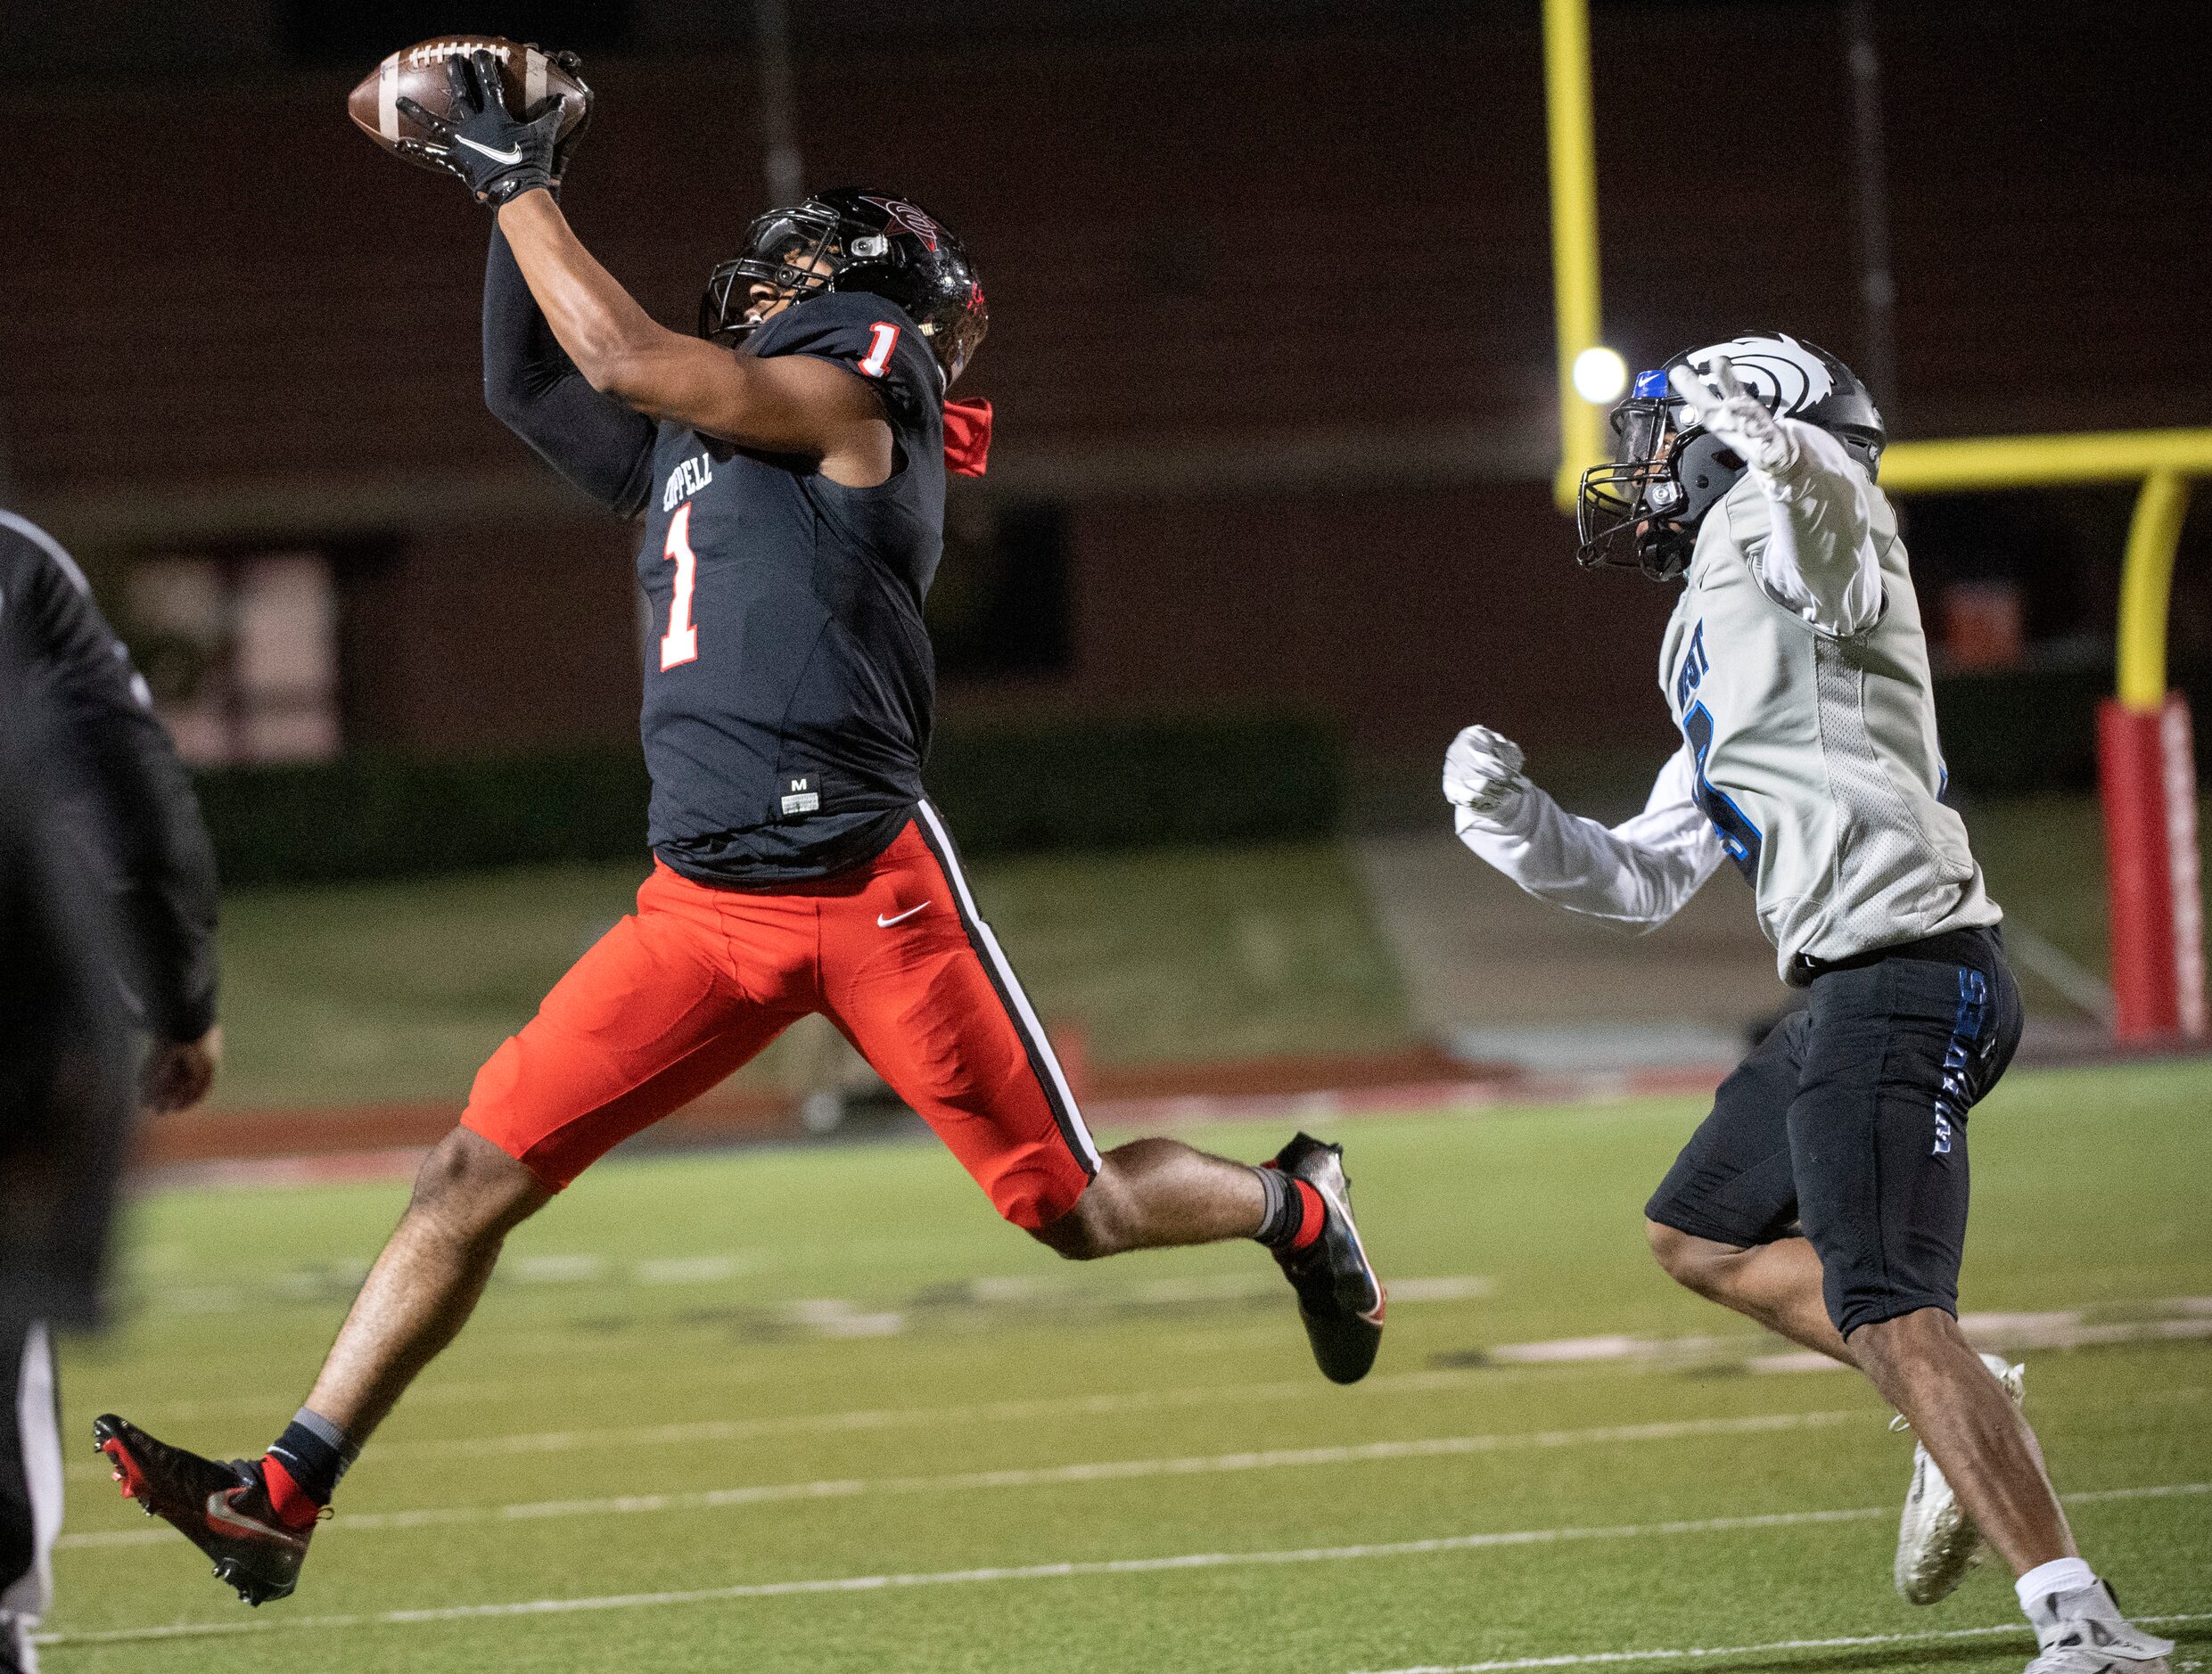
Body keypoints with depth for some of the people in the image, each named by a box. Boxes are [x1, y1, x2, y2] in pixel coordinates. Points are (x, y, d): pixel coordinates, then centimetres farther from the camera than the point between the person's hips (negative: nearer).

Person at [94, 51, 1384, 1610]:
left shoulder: (849, 402, -5)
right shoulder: (703, 435, 19)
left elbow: (627, 361, -12)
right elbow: (530, 382, 29)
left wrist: (517, 184, -3)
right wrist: (517, 190, 19)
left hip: (868, 884, -7)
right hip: (707, 900, 7)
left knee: (1080, 1211, 3)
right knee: (480, 1171, -4)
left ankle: (1293, 1206, 34)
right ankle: (281, 1502, -5)